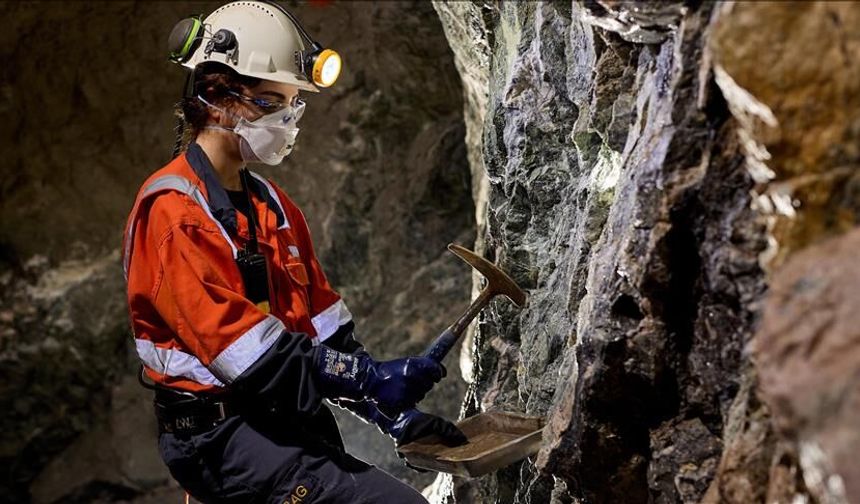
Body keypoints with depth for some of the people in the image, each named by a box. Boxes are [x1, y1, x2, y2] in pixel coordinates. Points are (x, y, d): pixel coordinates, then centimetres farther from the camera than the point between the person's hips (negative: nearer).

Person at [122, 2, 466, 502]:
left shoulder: (273, 204, 14)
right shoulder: (171, 209, -13)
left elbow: (323, 321, 13)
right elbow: (235, 338, -22)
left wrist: (389, 412, 4)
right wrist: (370, 378, -21)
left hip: (288, 420, 9)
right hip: (222, 435, -9)